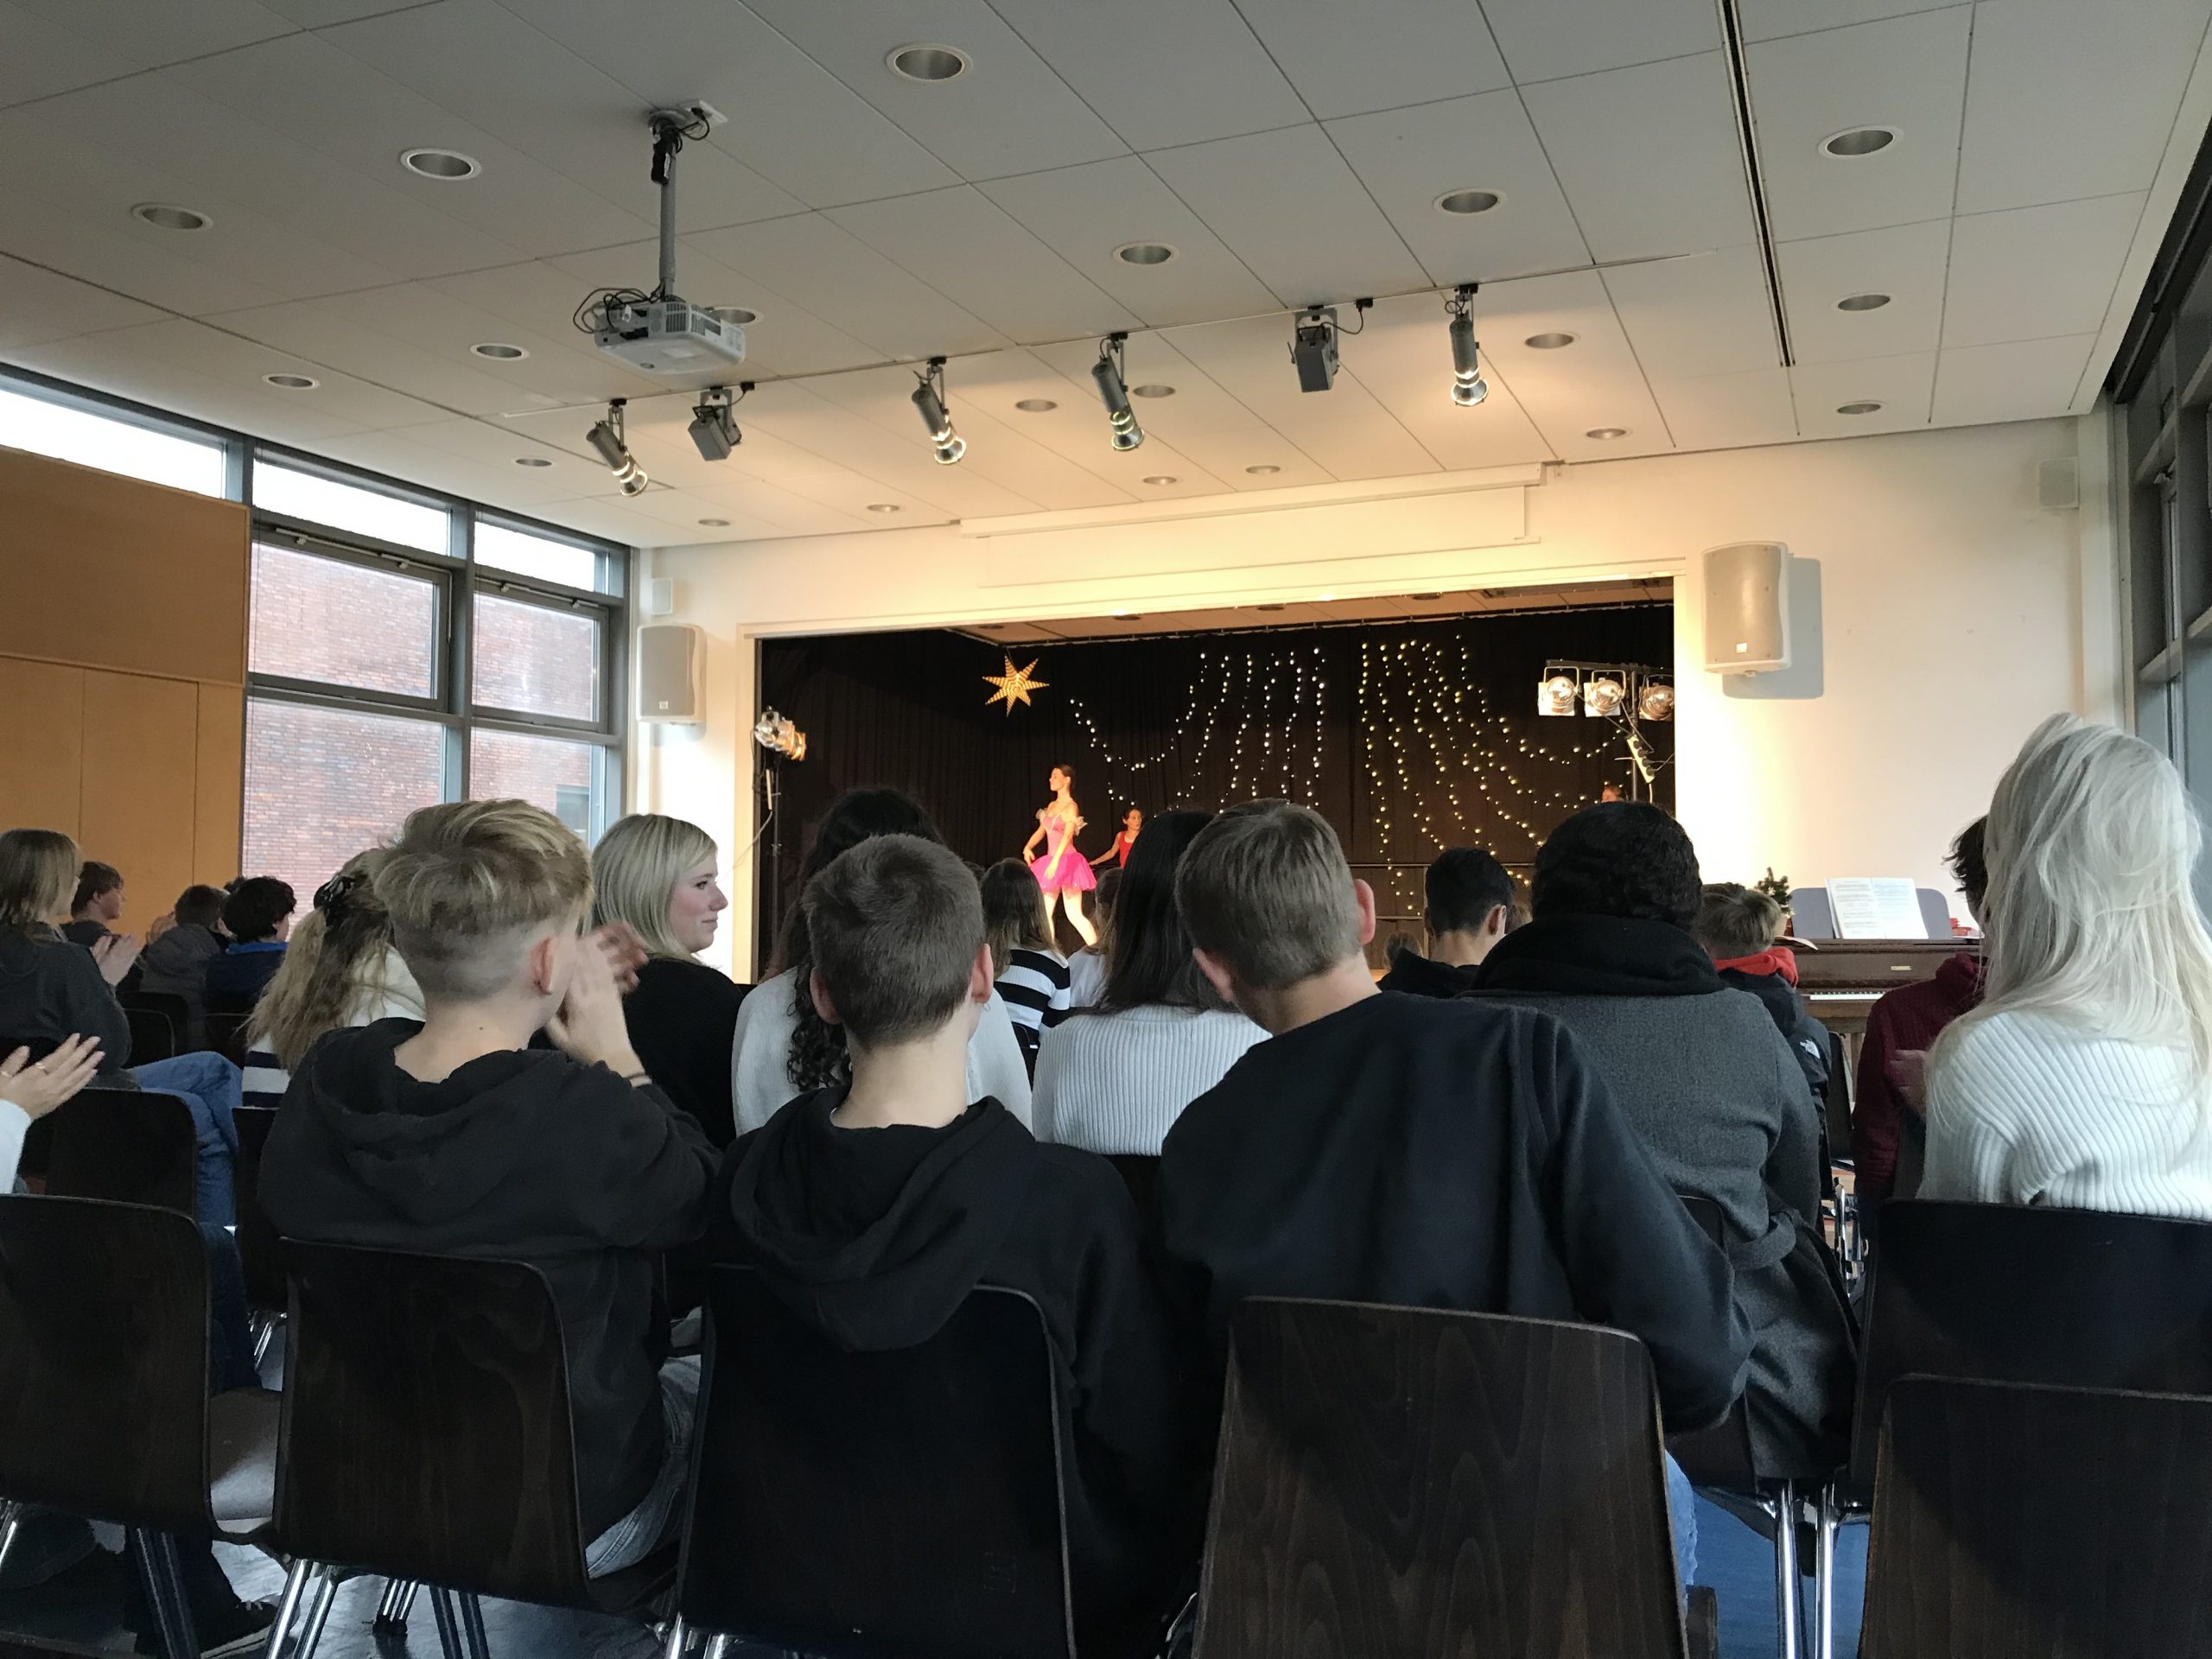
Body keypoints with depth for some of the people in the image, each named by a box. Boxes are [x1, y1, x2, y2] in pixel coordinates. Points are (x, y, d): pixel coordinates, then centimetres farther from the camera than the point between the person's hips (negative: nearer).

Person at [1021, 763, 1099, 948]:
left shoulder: (1071, 806, -9)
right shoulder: (1052, 806, 14)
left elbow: (1067, 835, -22)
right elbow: (1041, 831, 15)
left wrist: (1056, 861, -33)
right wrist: (1027, 847, -4)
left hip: (1066, 862, -8)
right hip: (1051, 862, 8)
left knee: (1074, 915, -12)